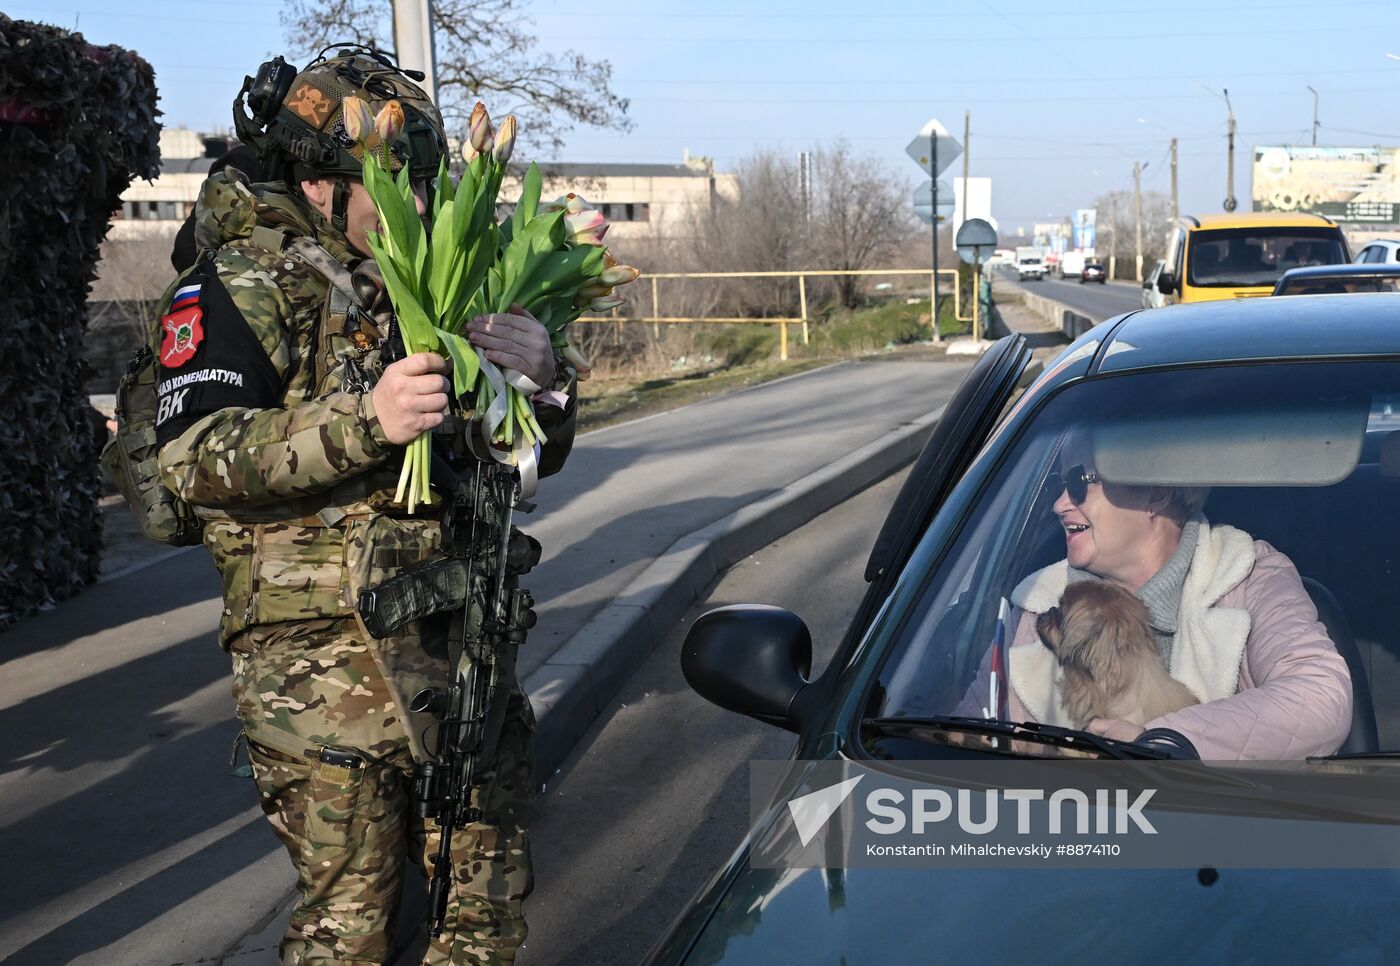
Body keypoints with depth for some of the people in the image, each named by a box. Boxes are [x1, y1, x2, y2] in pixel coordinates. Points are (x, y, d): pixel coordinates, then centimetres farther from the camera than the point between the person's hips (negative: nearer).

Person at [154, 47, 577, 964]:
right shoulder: (245, 287, -3)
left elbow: (532, 455, 17)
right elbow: (195, 456, -18)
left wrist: (545, 380, -7)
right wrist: (364, 423, -30)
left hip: (461, 650, 7)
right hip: (326, 670, -7)